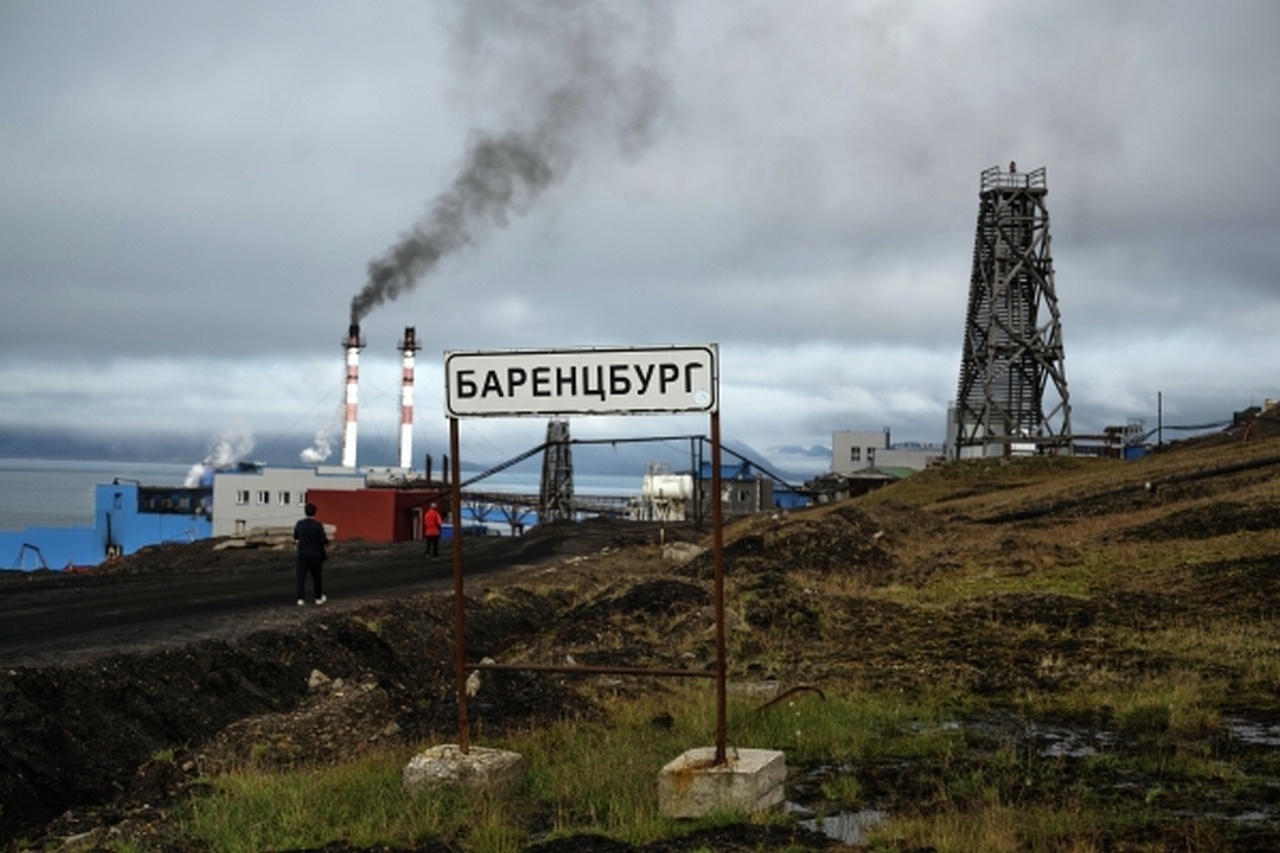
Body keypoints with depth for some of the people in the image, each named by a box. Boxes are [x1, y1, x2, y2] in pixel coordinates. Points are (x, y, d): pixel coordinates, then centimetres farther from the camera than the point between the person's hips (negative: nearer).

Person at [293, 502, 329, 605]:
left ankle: (301, 599, -9)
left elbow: (295, 536, 13)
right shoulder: (318, 525, -15)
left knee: (301, 577, 2)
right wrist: (326, 538, 6)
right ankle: (319, 598, 24)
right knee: (317, 577, 14)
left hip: (302, 555, 2)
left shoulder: (299, 524, -3)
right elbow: (324, 540, -15)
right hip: (315, 555, -2)